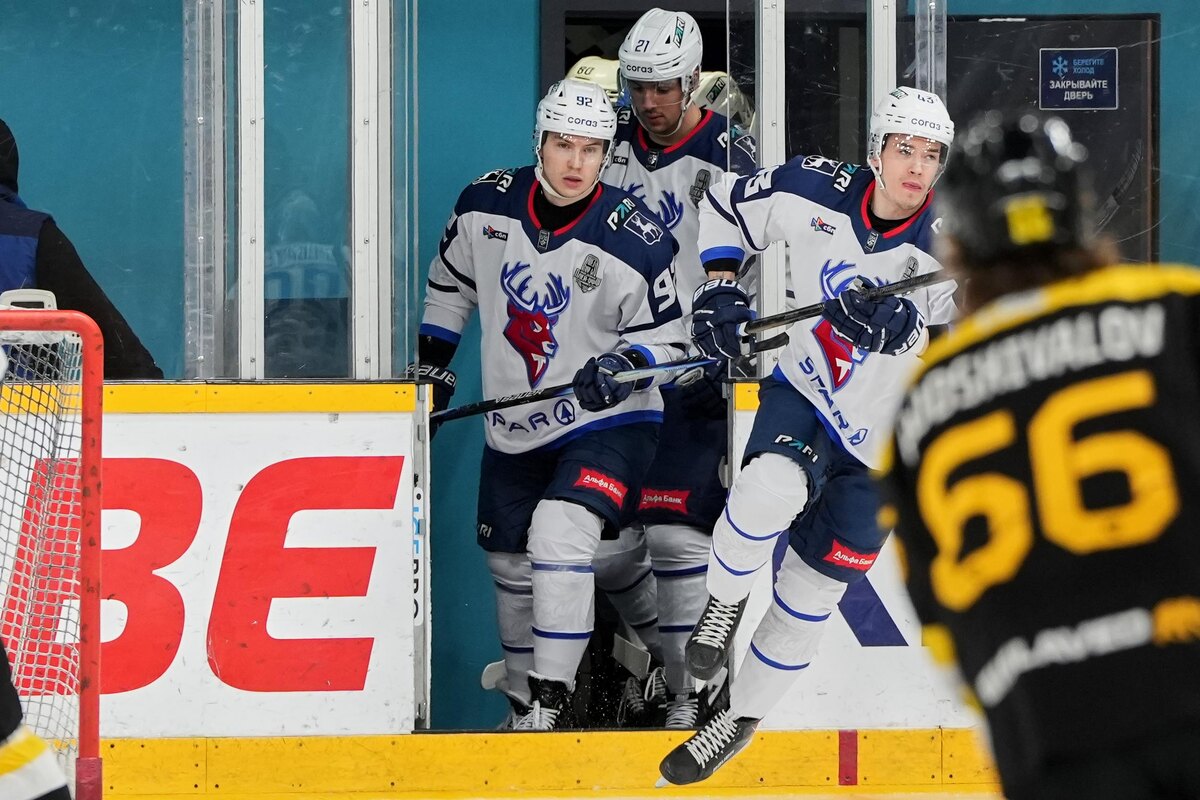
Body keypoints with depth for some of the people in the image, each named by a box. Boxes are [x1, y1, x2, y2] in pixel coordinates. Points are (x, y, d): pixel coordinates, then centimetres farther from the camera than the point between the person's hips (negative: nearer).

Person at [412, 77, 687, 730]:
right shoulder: (486, 205, -5)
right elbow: (450, 283, 13)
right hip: (513, 427, 5)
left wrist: (623, 365, -26)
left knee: (560, 530, -27)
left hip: (608, 420, -5)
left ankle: (553, 700, -22)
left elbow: (666, 336, -8)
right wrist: (431, 361, 11)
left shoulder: (634, 240, -18)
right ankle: (524, 702, 33)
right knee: (510, 566, 13)